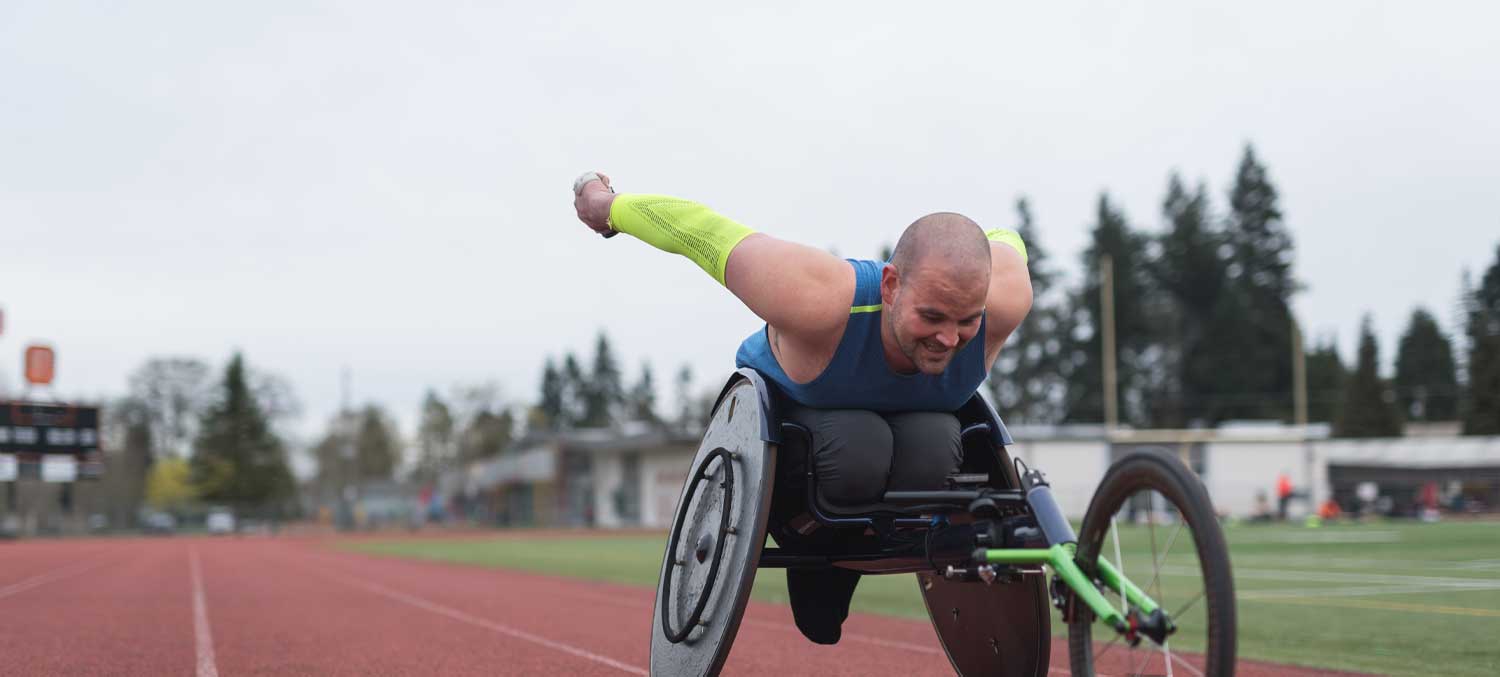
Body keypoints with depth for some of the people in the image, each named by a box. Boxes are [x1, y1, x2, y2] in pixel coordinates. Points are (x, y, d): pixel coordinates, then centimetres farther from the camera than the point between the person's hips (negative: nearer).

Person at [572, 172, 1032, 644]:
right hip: (787, 406, -3)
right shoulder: (820, 303, -44)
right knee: (856, 456, -36)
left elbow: (1004, 241, -9)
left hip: (915, 413, 3)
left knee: (931, 454, -31)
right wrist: (607, 206, -15)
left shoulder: (1001, 301, -35)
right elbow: (695, 227, -33)